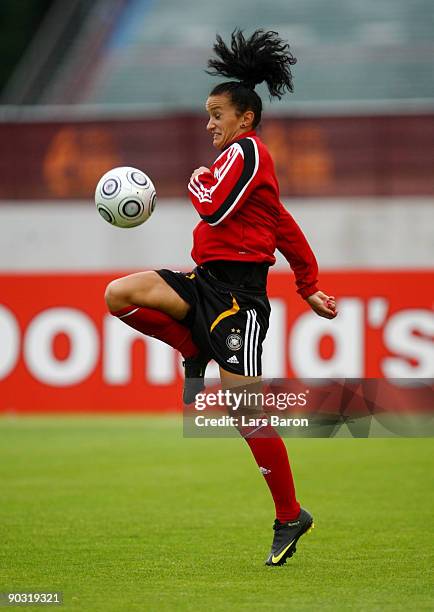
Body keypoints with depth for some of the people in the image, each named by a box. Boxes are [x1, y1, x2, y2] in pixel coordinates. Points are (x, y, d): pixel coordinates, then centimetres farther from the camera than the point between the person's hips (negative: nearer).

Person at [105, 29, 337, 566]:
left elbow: (215, 208, -19)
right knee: (119, 294, -9)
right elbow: (287, 231, 25)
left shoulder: (245, 151, -7)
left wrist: (198, 182, 2)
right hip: (208, 281, 9)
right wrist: (309, 289, 26)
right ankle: (195, 354, 9)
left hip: (237, 290, -9)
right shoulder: (246, 161, 21)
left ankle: (290, 516, -1)